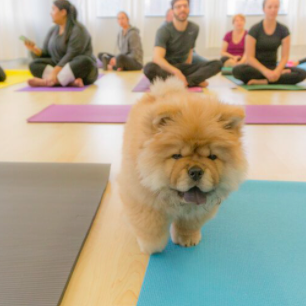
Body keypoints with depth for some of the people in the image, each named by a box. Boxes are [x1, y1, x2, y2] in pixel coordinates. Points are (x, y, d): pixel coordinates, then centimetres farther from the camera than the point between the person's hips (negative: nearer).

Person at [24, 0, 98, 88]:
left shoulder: (78, 30, -13)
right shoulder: (53, 31, 9)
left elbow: (71, 56, -23)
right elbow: (46, 55, 9)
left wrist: (54, 72, -32)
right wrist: (35, 49, -11)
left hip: (80, 70, -6)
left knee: (84, 61, -37)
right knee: (34, 64, -14)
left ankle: (46, 82, -39)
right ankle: (70, 82, -35)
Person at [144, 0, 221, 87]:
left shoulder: (194, 28, 2)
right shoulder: (164, 30, -13)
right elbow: (157, 58, -26)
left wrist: (188, 71, 1)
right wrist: (176, 72, -40)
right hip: (167, 68, -4)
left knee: (217, 64, -17)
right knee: (149, 68, -40)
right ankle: (195, 81, -32)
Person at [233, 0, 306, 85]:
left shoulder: (284, 30, 0)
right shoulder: (254, 30, -9)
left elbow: (285, 57, -4)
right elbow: (249, 57, -14)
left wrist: (277, 71, -25)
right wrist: (266, 71, -28)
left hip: (273, 67, 3)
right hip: (257, 68, -2)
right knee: (237, 70, -38)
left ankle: (263, 81, -26)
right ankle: (281, 73, -25)